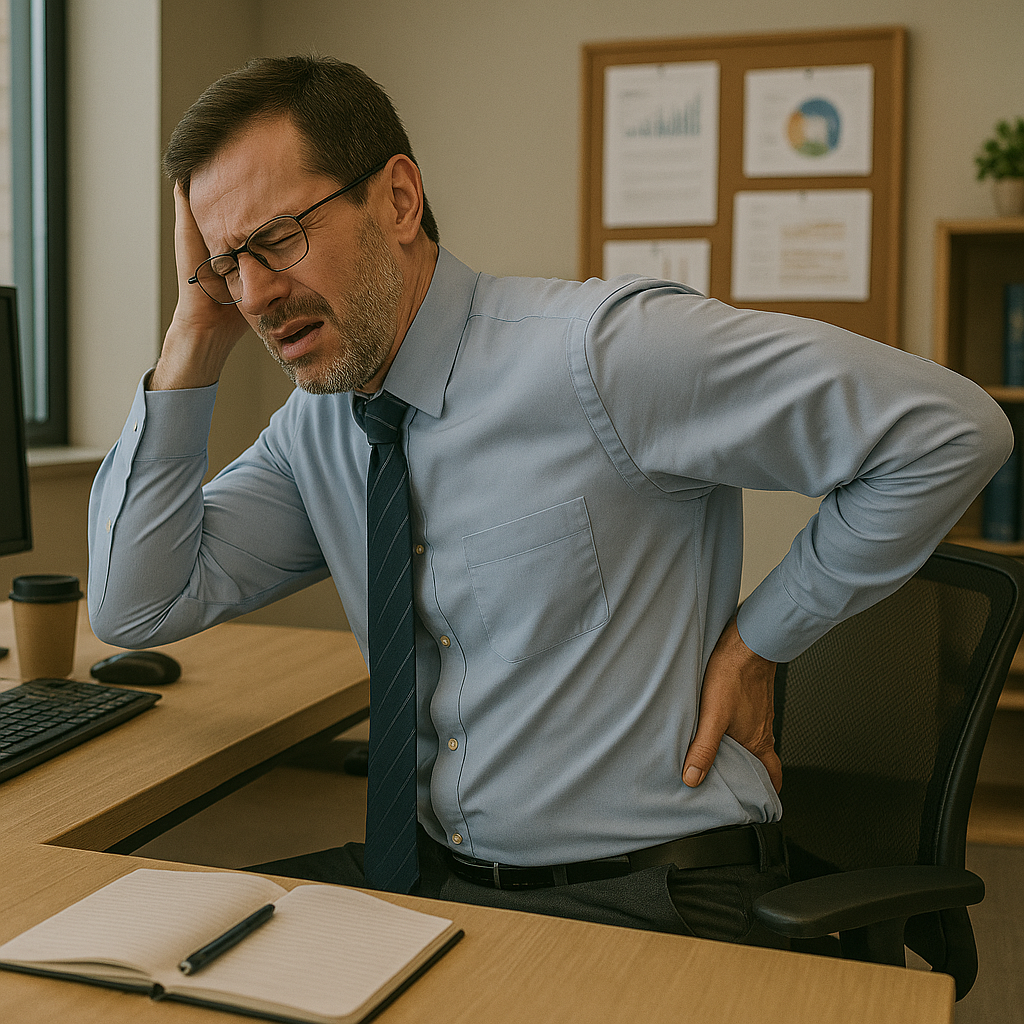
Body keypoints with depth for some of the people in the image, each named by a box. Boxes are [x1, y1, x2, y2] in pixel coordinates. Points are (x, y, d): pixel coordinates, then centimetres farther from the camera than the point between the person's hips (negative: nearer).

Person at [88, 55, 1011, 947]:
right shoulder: (315, 430, 4)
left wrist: (757, 640, -11)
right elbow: (135, 607, -1)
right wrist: (196, 339, -5)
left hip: (648, 899, -5)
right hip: (434, 875, 6)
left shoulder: (600, 351, -20)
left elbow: (951, 428, -17)